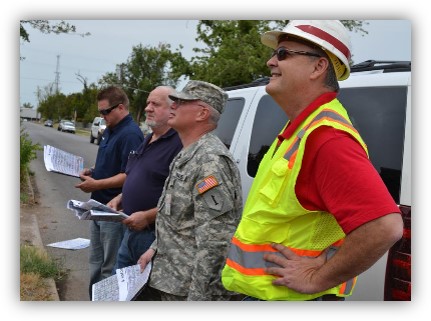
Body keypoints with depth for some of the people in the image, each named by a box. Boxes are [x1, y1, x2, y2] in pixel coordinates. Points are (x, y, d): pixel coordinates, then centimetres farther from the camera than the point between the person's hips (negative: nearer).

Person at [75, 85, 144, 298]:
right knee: (96, 261, 19)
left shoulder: (130, 134, -18)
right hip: (99, 205, 10)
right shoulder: (109, 131, 12)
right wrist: (92, 172, 5)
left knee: (111, 267, 2)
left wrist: (97, 184, -24)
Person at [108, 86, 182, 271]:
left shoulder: (179, 145, -19)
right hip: (132, 231, 9)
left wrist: (148, 216, -23)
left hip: (156, 236, -9)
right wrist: (119, 199, 10)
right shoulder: (147, 140, 14)